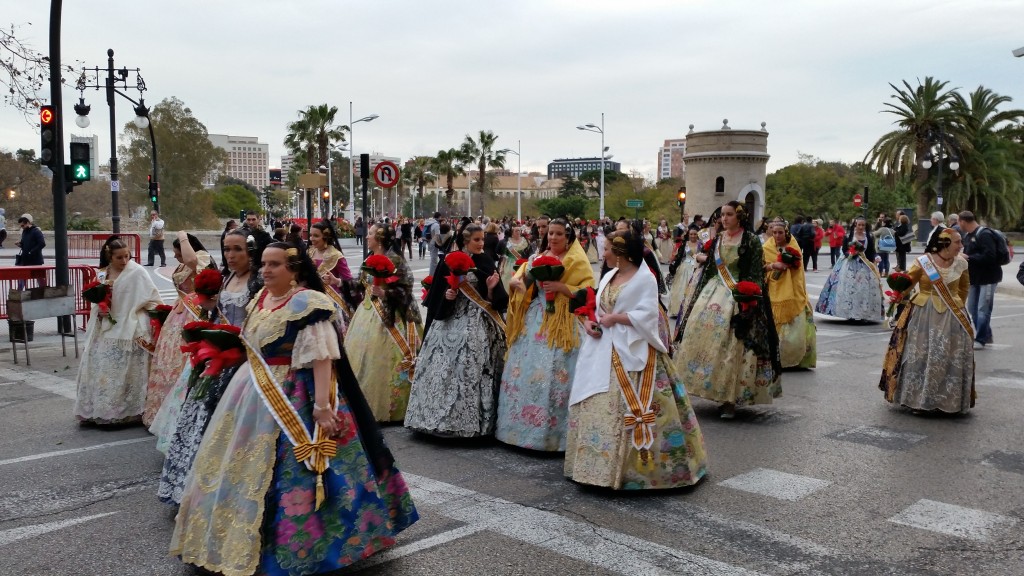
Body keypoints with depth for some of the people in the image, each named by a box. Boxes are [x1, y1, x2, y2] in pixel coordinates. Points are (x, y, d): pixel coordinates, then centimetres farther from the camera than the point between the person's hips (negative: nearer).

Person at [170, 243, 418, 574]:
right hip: (255, 396, 9)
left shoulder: (308, 304, -17)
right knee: (244, 469, 17)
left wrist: (322, 405, -29)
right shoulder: (260, 299, 9)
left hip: (294, 399, -9)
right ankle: (239, 536, 34)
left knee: (285, 476, -5)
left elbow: (322, 358, -23)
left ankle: (288, 548, 10)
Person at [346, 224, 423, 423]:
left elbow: (405, 289, -15)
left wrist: (385, 293, -28)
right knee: (361, 353, 9)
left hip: (388, 315, -8)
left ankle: (385, 406, 5)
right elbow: (363, 286, 16)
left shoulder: (395, 260, -12)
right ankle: (365, 403, 21)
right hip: (367, 314, 8)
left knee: (380, 357, -7)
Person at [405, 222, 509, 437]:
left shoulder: (486, 264, 6)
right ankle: (444, 417, 7)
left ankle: (473, 419, 8)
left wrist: (491, 288, -12)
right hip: (451, 324, -1)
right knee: (446, 370, -3)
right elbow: (436, 297, 3)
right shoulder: (448, 263, 1)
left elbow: (493, 302, 7)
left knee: (475, 371, -1)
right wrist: (446, 296, -16)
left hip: (479, 326, 1)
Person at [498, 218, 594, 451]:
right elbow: (516, 279, 17)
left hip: (561, 324, -5)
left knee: (553, 375, -9)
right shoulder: (537, 258, 14)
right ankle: (523, 427, 17)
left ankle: (552, 432, 1)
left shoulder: (577, 262, -1)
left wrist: (562, 287, -19)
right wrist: (518, 281, -6)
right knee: (525, 370, 5)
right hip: (534, 321, 5)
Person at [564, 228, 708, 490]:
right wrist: (590, 321, -2)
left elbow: (647, 316, -17)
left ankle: (635, 468, 2)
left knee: (626, 408, -9)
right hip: (603, 352, 8)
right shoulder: (609, 276, 15)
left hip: (632, 353, -8)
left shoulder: (645, 278, -9)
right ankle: (598, 463, 18)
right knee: (596, 406, 8)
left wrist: (615, 318, -16)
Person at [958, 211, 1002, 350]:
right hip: (974, 277, 10)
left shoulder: (984, 234, -18)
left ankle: (980, 339, 1)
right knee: (973, 308, 14)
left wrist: (968, 258, -24)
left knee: (983, 310, -6)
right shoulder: (967, 235, 10)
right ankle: (986, 335, 27)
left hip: (988, 278, -9)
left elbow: (989, 256, -28)